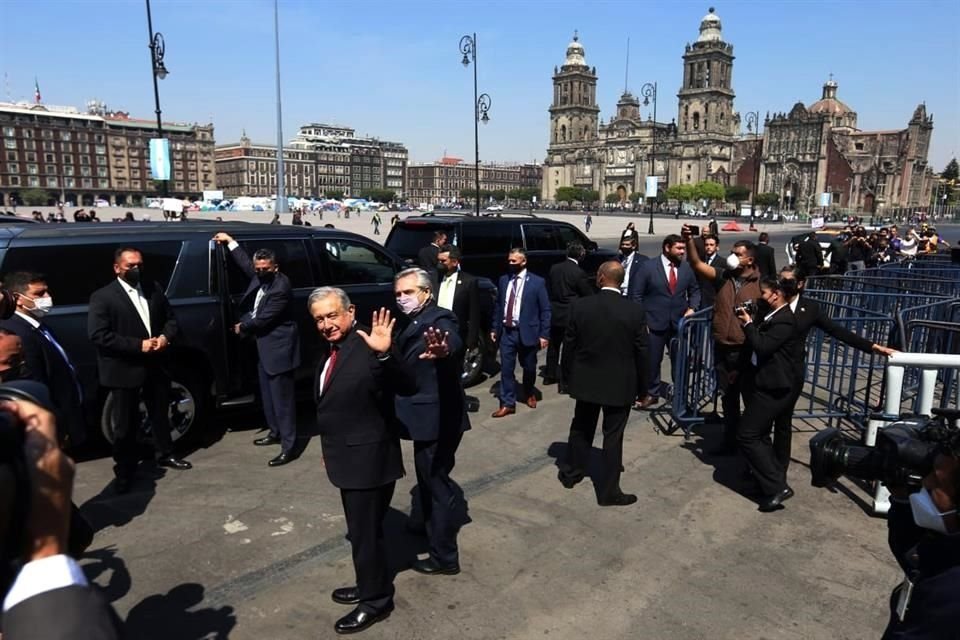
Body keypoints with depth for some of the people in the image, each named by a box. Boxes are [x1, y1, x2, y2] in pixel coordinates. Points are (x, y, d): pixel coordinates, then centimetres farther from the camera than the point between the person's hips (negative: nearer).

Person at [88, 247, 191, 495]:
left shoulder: (154, 288, 6)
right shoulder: (103, 297, -10)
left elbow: (170, 318, 12)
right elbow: (98, 336, -18)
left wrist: (165, 337, -10)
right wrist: (139, 345, -22)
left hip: (156, 365, 5)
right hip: (124, 370, -5)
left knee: (161, 414, 20)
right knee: (125, 424, 6)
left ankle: (165, 454, 39)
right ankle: (124, 470, 20)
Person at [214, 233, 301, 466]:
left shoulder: (281, 288, -23)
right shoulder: (260, 277, 4)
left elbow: (263, 319, -21)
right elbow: (246, 263, 26)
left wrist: (242, 327, -4)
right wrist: (230, 241, 29)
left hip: (278, 348, -10)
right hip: (265, 346, 10)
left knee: (282, 398, -6)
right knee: (268, 394, 20)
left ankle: (289, 447, 0)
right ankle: (275, 432, 36)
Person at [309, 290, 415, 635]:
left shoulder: (367, 346, -22)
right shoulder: (329, 349, 6)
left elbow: (408, 387, -33)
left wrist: (384, 355, -49)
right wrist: (331, 450, 20)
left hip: (369, 458, -9)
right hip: (350, 458, 9)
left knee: (366, 532, 5)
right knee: (360, 530, 23)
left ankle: (376, 601, 24)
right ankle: (370, 586, 41)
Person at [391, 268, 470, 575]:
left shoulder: (438, 320, -20)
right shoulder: (417, 321, 10)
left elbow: (454, 342, -45)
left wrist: (444, 351, -65)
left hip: (438, 418, -9)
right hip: (429, 417, 10)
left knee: (437, 483, 1)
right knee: (429, 479, 26)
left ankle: (445, 558, 13)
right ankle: (431, 526, 46)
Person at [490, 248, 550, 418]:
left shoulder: (537, 282, -7)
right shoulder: (503, 280, 5)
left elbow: (545, 310, -7)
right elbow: (498, 306, 12)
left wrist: (544, 334, -11)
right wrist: (495, 328, 9)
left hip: (527, 332, -2)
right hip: (506, 332, 3)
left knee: (529, 367, 14)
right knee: (506, 369, 1)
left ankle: (529, 393, 41)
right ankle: (508, 404, 10)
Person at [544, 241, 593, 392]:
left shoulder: (554, 268, 1)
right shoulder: (579, 273, -17)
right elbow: (588, 295, -9)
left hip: (554, 314, 6)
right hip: (570, 316, -6)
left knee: (553, 346, 20)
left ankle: (549, 375, 33)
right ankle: (564, 383, 7)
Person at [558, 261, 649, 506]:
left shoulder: (579, 306, -11)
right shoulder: (635, 310, -12)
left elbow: (569, 345, -4)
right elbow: (641, 351, -6)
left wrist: (569, 375, 10)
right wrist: (641, 384, 7)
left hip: (586, 380, 2)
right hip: (620, 384, -2)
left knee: (581, 429, 21)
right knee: (613, 436, 7)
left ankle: (570, 473, 36)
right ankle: (609, 491, 15)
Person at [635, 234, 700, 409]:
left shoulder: (686, 268, 2)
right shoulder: (648, 267, -7)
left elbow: (695, 290, 15)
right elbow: (638, 295, -5)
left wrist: (692, 307, -2)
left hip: (679, 322, 3)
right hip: (655, 322, -3)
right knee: (652, 360, 7)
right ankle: (652, 393, 24)